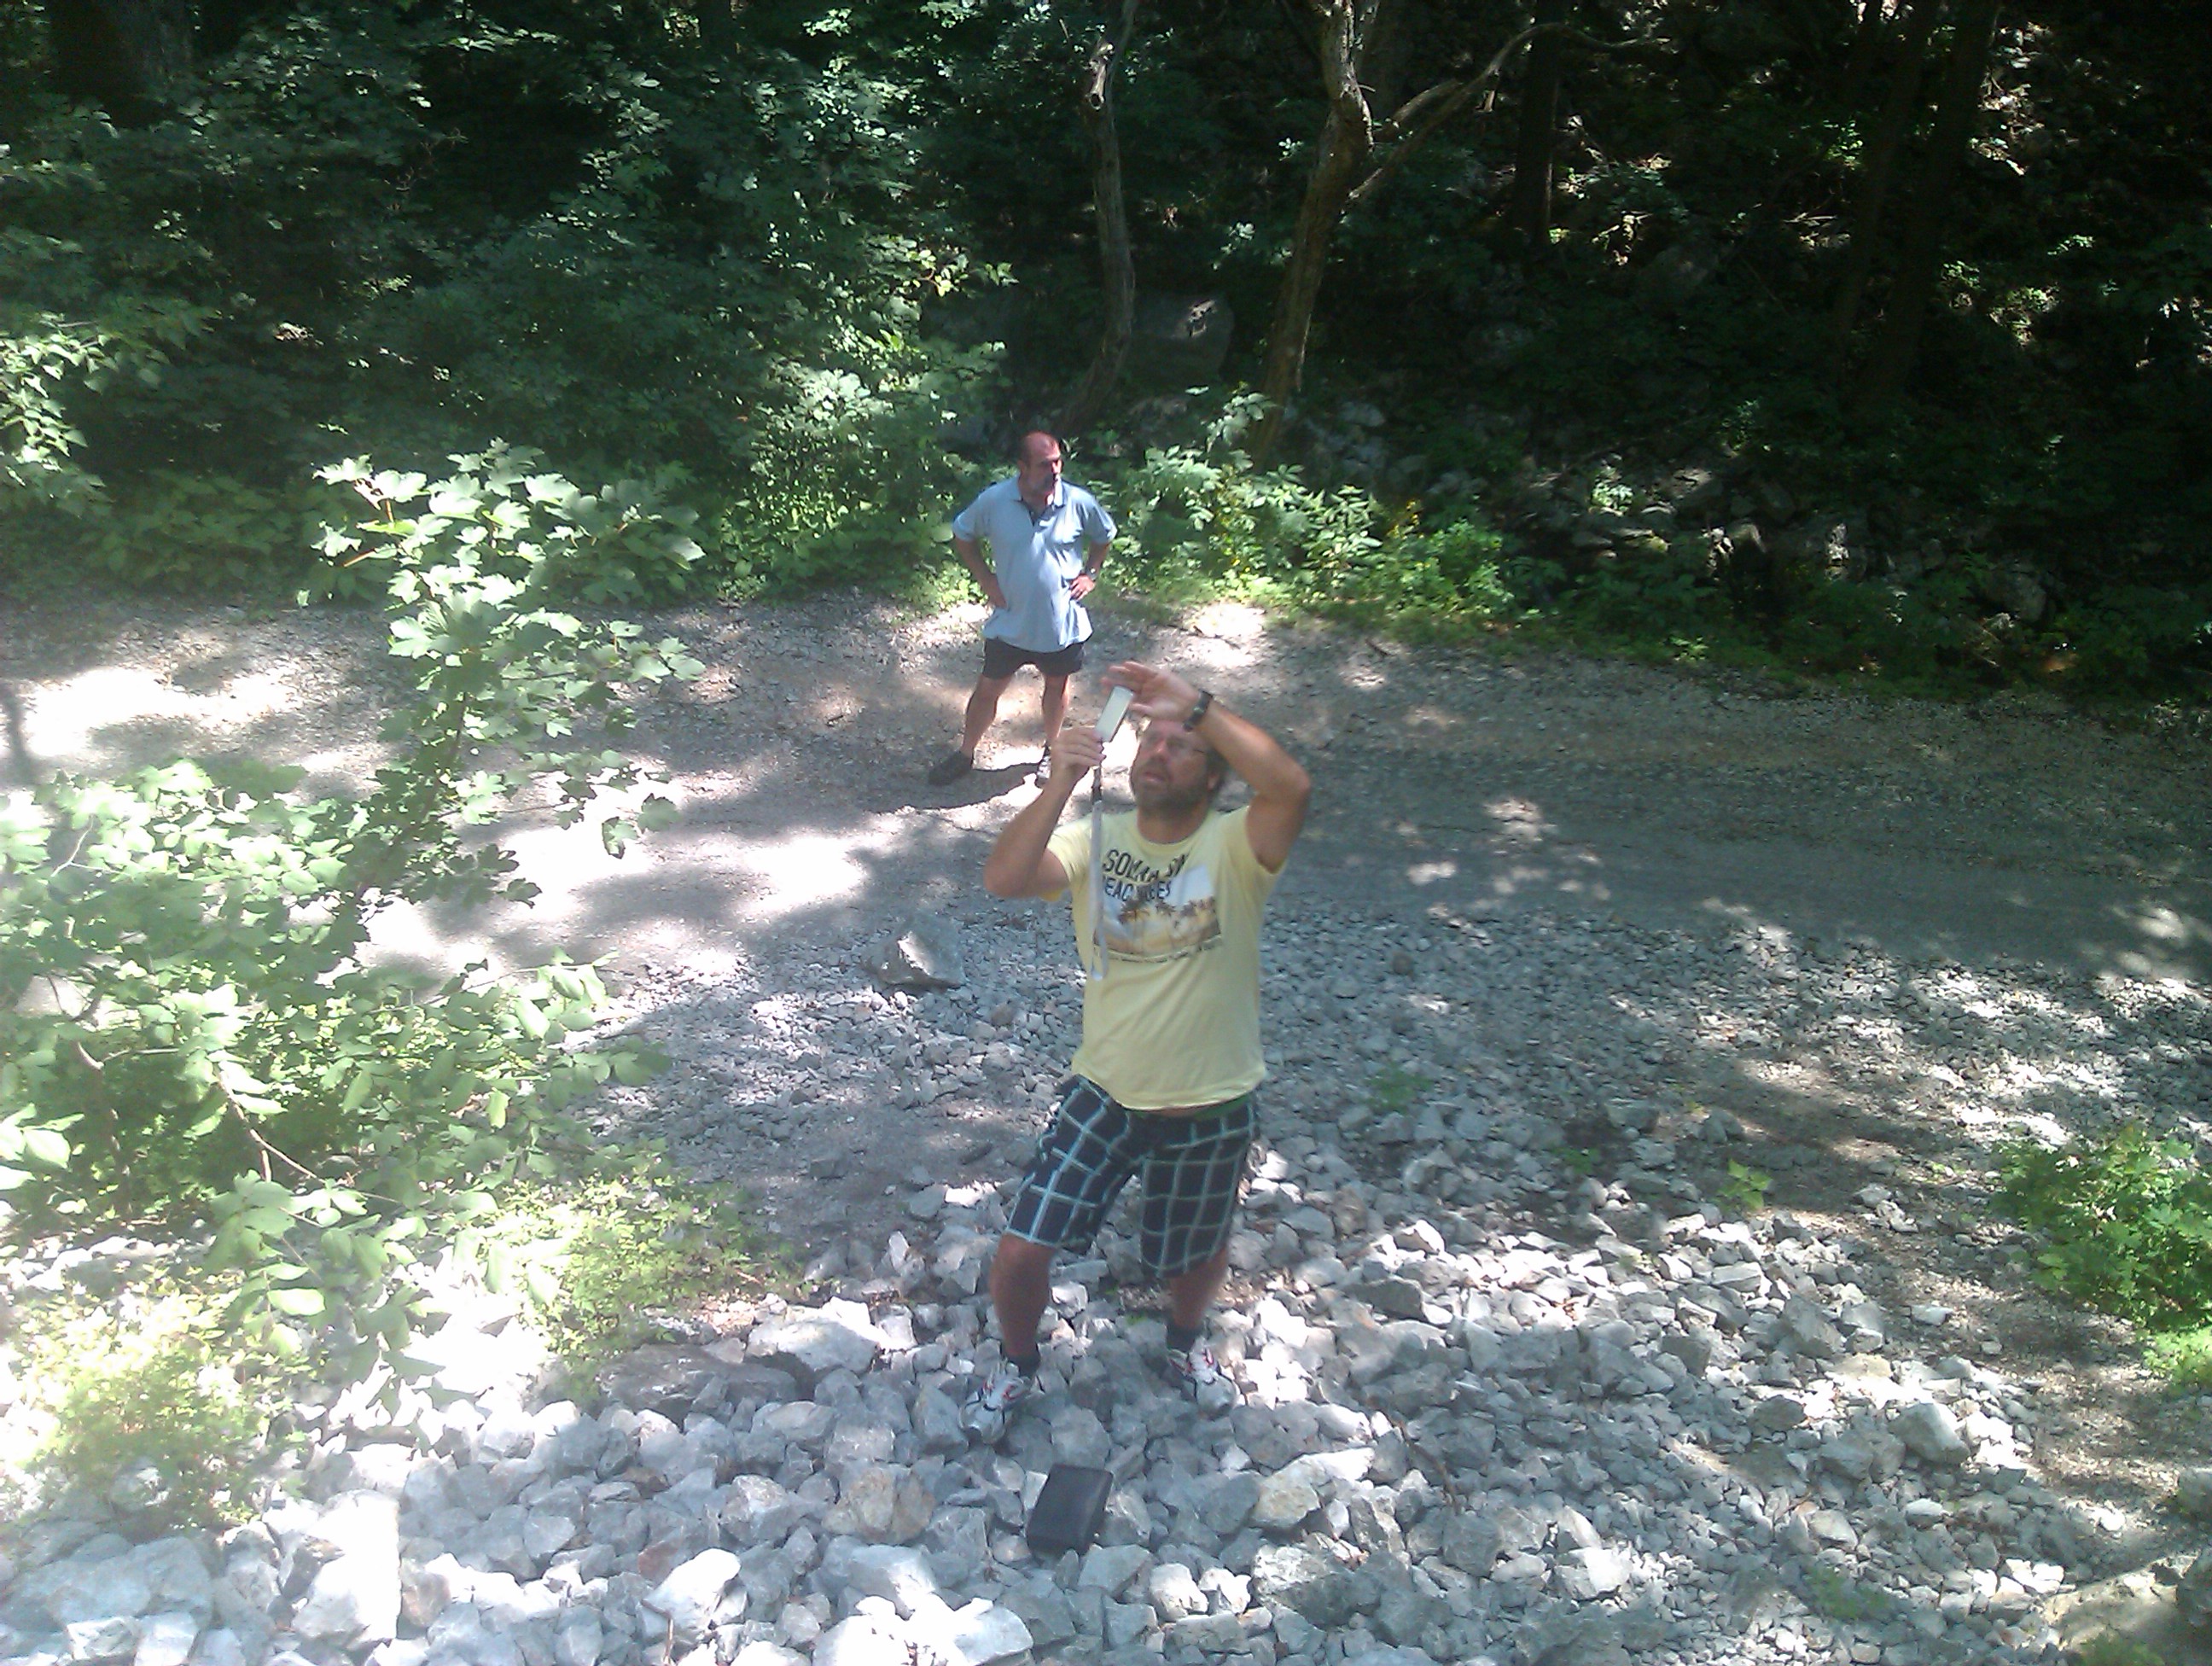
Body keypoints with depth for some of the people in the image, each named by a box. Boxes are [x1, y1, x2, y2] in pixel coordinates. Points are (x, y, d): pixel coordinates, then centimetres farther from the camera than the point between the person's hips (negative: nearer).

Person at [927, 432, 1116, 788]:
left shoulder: (1079, 503, -14)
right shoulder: (994, 501, -15)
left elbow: (1104, 536, 7)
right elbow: (962, 535, 3)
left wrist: (1090, 574, -4)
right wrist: (985, 577, -4)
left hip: (1061, 622, 1)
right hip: (1010, 621, 0)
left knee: (1057, 685, 20)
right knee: (988, 688, 12)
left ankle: (1052, 750, 43)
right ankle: (965, 753, 31)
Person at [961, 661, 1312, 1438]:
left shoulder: (1235, 847, -15)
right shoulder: (1094, 840, -8)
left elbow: (1291, 785, -38)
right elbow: (1002, 878, -26)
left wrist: (1195, 705, -40)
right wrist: (1060, 783, -38)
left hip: (1211, 1108, -1)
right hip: (1104, 1093, 1)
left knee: (1196, 1257, 22)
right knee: (1020, 1252, 2)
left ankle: (1187, 1340, 57)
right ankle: (1016, 1359, 34)